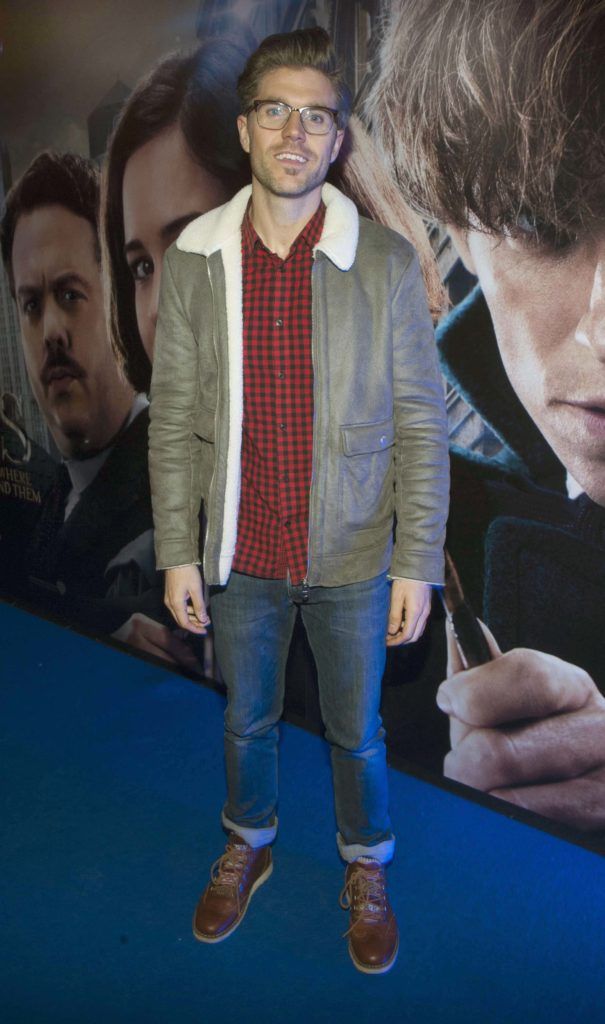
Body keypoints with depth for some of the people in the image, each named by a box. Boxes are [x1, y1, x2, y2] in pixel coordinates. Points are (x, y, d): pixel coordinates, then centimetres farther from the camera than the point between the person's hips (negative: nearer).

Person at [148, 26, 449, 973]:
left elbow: (420, 423, -7)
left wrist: (418, 563, -9)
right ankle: (248, 847, 51)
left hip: (352, 557, -1)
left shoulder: (386, 261, -10)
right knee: (247, 719, 22)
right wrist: (177, 552, -2)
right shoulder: (192, 259, -5)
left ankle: (367, 870, 45)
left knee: (356, 730, 17)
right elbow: (174, 418, -1)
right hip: (241, 556, 2)